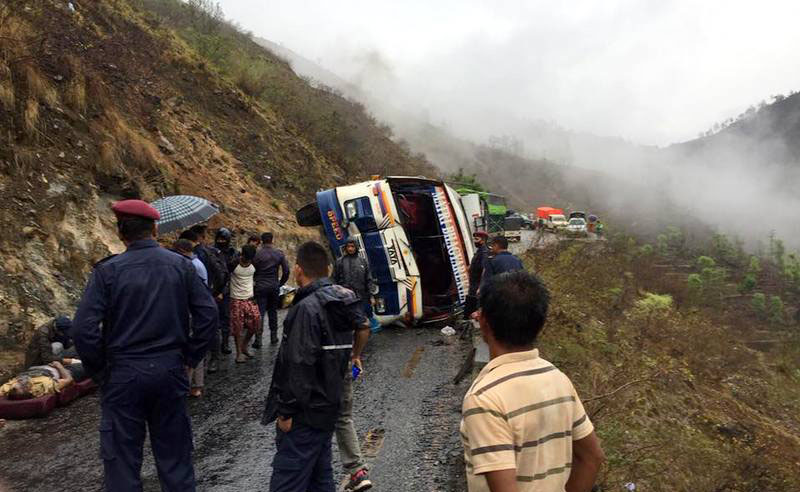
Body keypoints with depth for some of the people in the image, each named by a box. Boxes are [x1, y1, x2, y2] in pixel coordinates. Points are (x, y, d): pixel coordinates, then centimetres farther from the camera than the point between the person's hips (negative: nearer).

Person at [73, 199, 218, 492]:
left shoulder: (108, 271, -10)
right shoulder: (180, 265, -3)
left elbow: (83, 329, -14)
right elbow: (208, 314, -5)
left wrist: (99, 370, 0)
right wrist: (190, 357, 5)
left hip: (122, 376, -2)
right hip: (171, 370, 2)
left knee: (122, 459, 12)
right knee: (174, 454, 16)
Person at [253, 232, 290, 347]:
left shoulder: (257, 254, -9)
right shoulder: (279, 253, 1)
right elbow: (286, 271, 2)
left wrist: (255, 281, 11)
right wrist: (280, 283, 13)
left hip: (261, 287, -3)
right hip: (274, 287, 3)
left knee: (260, 313, -1)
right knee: (273, 312, 15)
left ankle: (258, 339, -6)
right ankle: (273, 336, 20)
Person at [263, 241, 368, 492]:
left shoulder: (307, 307, -19)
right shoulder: (342, 300, 8)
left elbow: (299, 366, -22)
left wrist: (286, 411, -16)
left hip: (305, 414, -9)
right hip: (329, 406, 9)